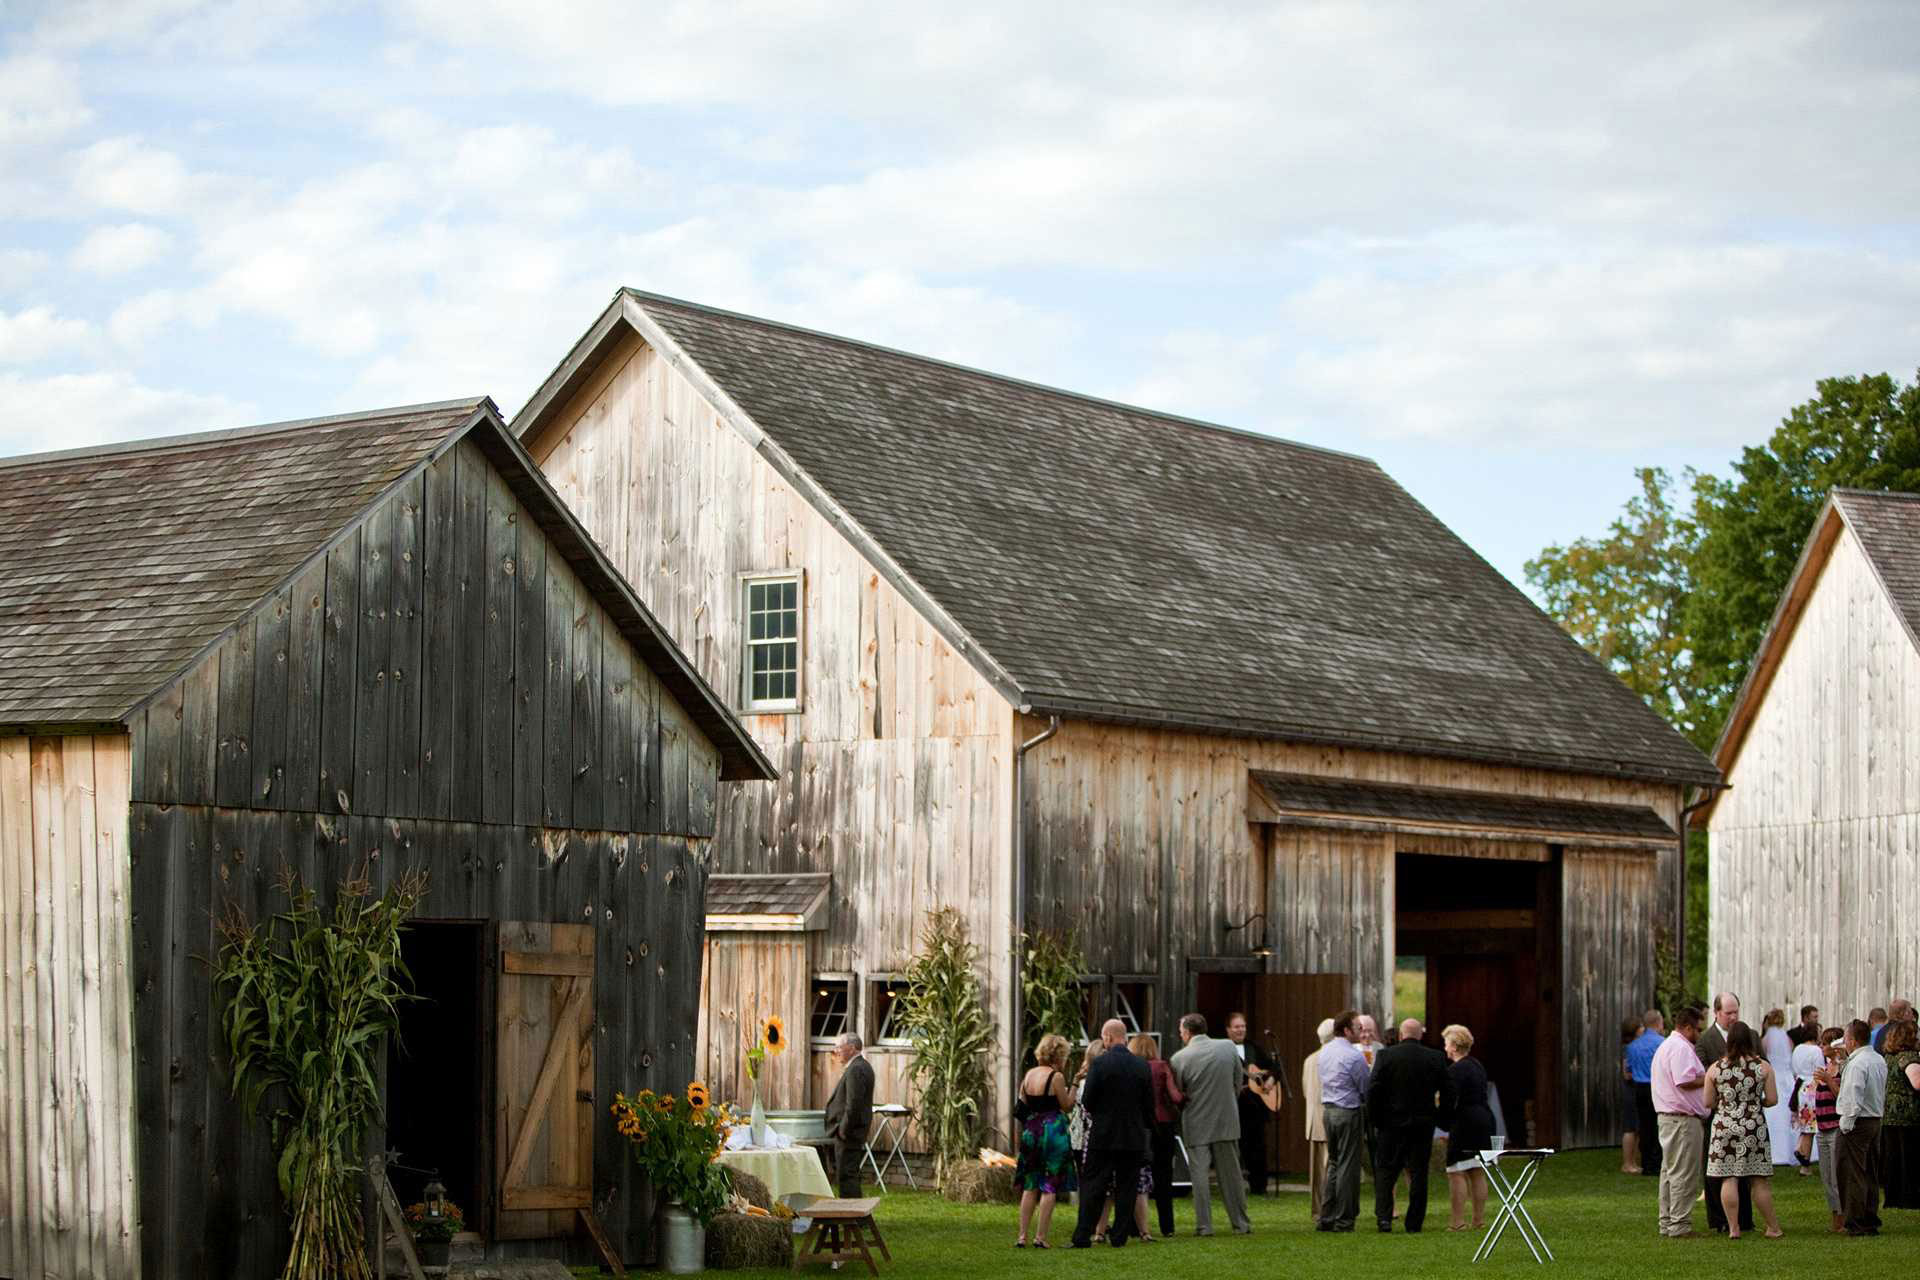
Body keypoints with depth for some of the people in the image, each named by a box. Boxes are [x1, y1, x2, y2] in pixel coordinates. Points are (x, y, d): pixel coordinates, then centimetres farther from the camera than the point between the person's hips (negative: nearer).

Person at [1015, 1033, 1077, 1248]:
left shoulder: (1028, 1075, 7)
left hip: (1030, 1131, 6)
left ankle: (1022, 1236, 7)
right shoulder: (1056, 1077, -11)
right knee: (1050, 1187, 0)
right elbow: (1067, 1106, -6)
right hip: (1053, 1131, -6)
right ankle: (1040, 1236, -2)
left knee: (1030, 1186, 11)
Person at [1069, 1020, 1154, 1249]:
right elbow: (1149, 1105, 5)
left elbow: (1087, 1101, -9)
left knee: (1093, 1188, 2)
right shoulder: (1142, 1067, 0)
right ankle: (1119, 1236, 8)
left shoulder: (1099, 1064, -11)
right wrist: (1147, 1131, 19)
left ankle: (1082, 1236, 0)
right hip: (1134, 1138, 3)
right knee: (1126, 1189, 8)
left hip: (1103, 1136, -3)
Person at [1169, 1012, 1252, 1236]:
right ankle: (1241, 1223, 14)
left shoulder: (1179, 1059, -9)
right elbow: (1238, 1084, 7)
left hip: (1196, 1125, -3)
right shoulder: (1228, 1048, -1)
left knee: (1199, 1174, 3)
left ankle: (1204, 1225, 0)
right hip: (1227, 1121, 3)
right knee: (1231, 1173, 10)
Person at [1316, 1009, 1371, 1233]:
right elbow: (1366, 1089, -10)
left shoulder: (1325, 1051, 9)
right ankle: (1343, 1220, 0)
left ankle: (1326, 1218, 15)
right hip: (1349, 1112, -8)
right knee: (1348, 1166, -2)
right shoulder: (1354, 1056, -16)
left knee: (1333, 1163, 15)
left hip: (1328, 1110, 8)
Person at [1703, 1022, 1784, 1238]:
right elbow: (1773, 1100, -2)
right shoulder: (1763, 1067, -3)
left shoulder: (1715, 1069, -2)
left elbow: (1709, 1103, 2)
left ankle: (1733, 1228, 0)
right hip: (1754, 1127, 0)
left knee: (1729, 1179, 2)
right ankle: (1772, 1227, 13)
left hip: (1725, 1127, 0)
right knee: (1759, 1181, 7)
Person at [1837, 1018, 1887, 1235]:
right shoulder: (1879, 1060, 12)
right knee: (1871, 1175, 13)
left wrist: (1846, 1124, -16)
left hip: (1857, 1122, -9)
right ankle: (1871, 1221, 17)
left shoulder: (1857, 1064, -18)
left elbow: (1853, 1098, -21)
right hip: (1876, 1120, 9)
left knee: (1853, 1175, -4)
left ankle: (1856, 1223, -4)